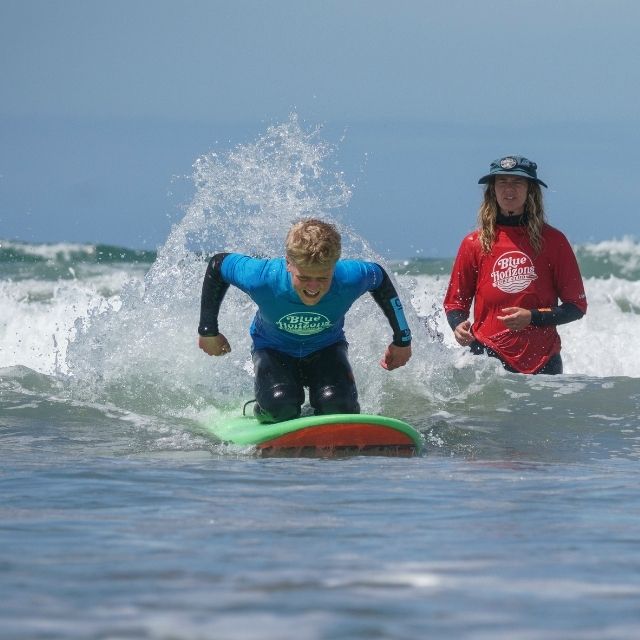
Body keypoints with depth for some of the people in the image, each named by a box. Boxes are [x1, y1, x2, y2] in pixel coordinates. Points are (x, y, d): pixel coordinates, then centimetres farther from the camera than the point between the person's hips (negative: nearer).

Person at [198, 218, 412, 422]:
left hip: (326, 348, 1)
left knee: (336, 403, -29)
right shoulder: (261, 279, -36)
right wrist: (208, 331, -7)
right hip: (273, 349, -1)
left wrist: (402, 340, 1)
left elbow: (379, 277, -7)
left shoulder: (351, 279, -32)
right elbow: (218, 264, -15)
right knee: (280, 404, -32)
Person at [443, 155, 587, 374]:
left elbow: (577, 305, 4)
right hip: (488, 354, -1)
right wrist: (458, 324, -9)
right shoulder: (474, 243, 7)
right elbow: (455, 301, 14)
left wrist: (533, 317, -10)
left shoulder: (553, 241, 4)